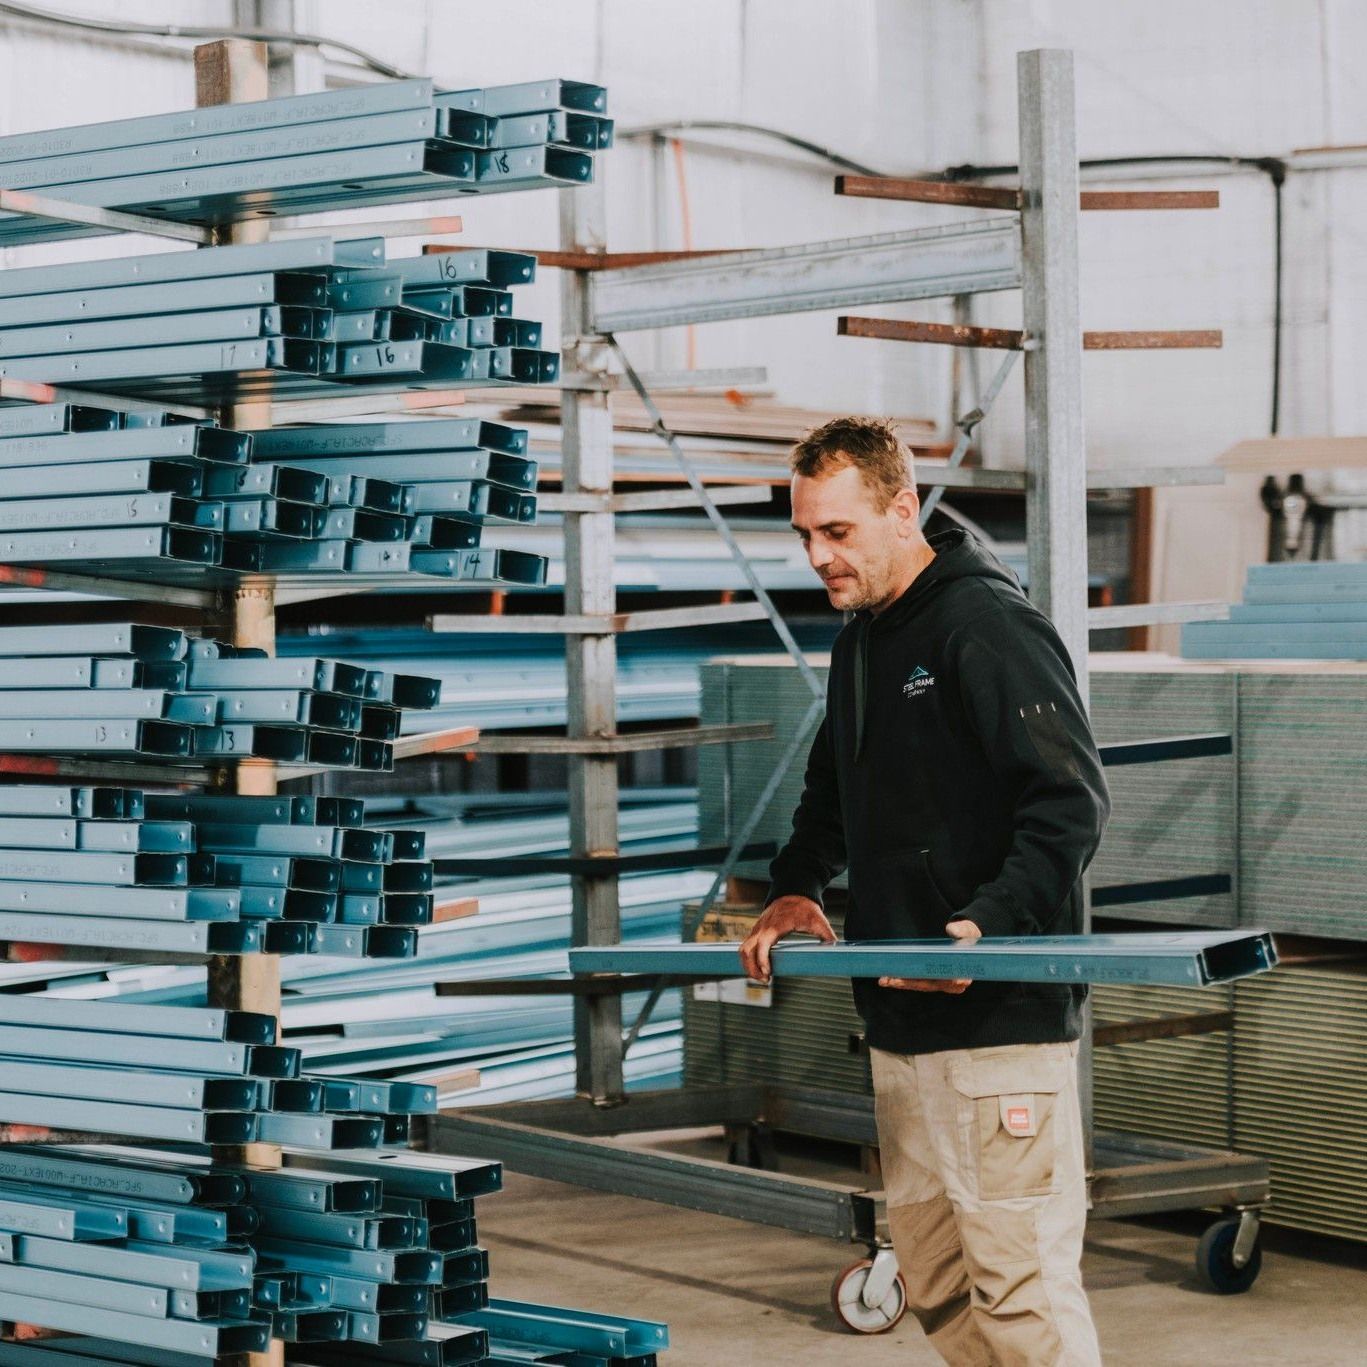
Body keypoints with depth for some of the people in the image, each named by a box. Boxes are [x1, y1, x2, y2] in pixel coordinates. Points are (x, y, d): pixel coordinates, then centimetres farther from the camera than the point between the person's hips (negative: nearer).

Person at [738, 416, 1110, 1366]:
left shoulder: (987, 624, -12)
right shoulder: (860, 643, 17)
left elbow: (1072, 802, -19)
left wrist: (987, 926, -28)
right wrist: (795, 889, 16)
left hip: (1001, 1015, -9)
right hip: (902, 1020, 9)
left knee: (1020, 1286, -9)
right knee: (937, 1288, 13)